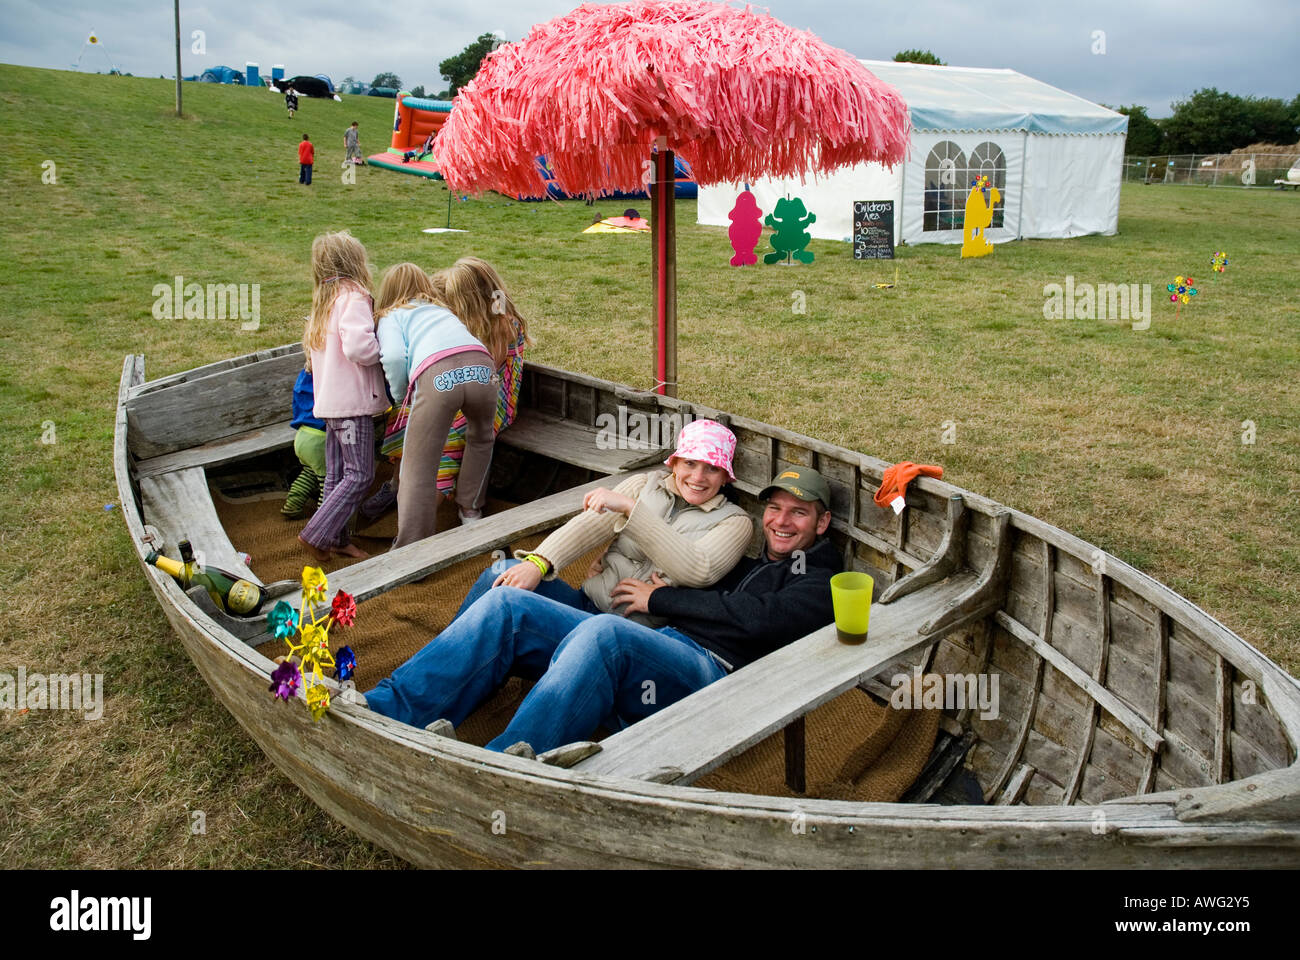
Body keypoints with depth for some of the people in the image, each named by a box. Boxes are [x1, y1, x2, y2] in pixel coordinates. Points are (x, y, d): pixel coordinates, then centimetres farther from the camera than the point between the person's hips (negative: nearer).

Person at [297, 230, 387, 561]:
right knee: (359, 474, -4)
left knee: (337, 474, 13)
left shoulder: (323, 301, 15)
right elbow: (357, 347, -26)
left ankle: (336, 539, 20)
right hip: (353, 401, -9)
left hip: (331, 400, 9)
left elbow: (311, 346, 20)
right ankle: (316, 534, -4)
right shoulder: (354, 297, -13)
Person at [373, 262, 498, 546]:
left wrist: (400, 395, 21)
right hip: (480, 366, 4)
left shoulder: (391, 317, 24)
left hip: (437, 374, -4)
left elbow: (394, 357, 4)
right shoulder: (441, 309, 41)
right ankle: (470, 509, 43)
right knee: (481, 438, 34)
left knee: (417, 470, 3)